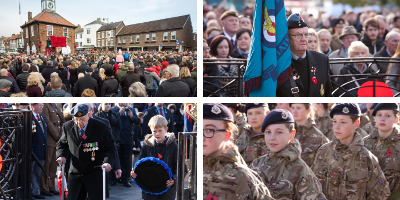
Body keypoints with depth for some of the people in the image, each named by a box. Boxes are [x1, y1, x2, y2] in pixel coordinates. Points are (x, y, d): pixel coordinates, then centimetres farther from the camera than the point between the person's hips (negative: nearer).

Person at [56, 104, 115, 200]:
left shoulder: (100, 127, -10)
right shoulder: (67, 127, -1)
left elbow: (109, 148, -6)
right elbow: (62, 144, 15)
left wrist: (107, 162, -25)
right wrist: (61, 155, -6)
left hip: (94, 172, -3)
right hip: (75, 172, 3)